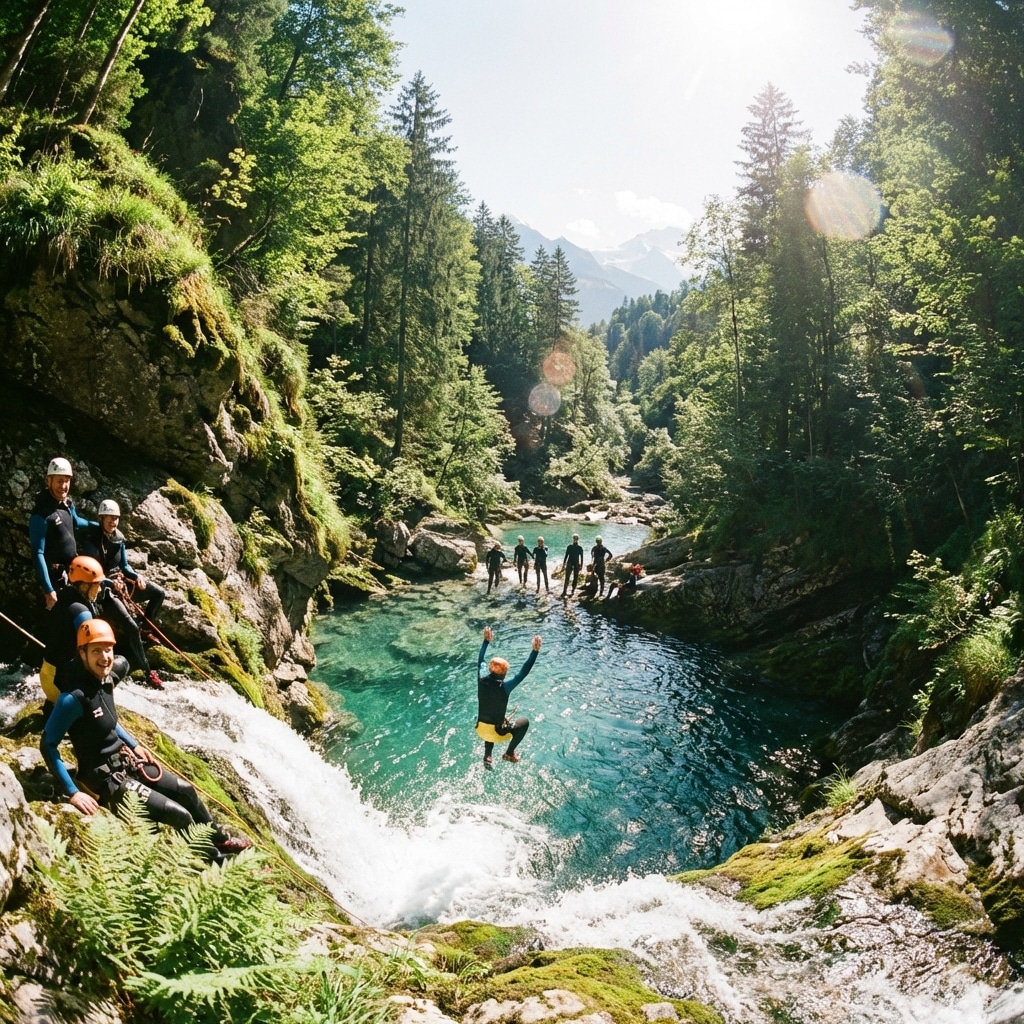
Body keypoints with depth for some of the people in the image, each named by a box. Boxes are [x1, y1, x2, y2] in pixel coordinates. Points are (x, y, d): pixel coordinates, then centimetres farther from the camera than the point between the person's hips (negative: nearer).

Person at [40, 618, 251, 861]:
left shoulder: (105, 679, -2)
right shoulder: (74, 697, -27)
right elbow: (48, 745, -24)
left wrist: (134, 745, 16)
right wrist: (73, 792, -26)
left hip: (125, 759, 8)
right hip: (105, 776, -8)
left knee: (185, 790, 13)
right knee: (179, 815, -11)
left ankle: (219, 839, 35)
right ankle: (214, 858, 13)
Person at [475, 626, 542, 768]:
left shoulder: (482, 680, -11)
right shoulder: (504, 686, -25)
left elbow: (480, 661, 7)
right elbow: (523, 672, -25)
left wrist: (486, 641, 14)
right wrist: (535, 651, -28)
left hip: (481, 730, 4)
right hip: (496, 732, -4)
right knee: (525, 722, 17)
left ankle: (487, 757, 33)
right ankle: (509, 753, 22)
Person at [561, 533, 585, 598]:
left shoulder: (580, 548, 0)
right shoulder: (569, 547, 0)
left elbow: (581, 557, 4)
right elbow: (566, 556, 4)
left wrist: (581, 565, 1)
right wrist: (563, 565, 3)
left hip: (576, 564, 1)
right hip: (569, 563, -1)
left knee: (575, 578, 5)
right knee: (567, 578, -10)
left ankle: (573, 590, 18)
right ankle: (564, 591, -13)